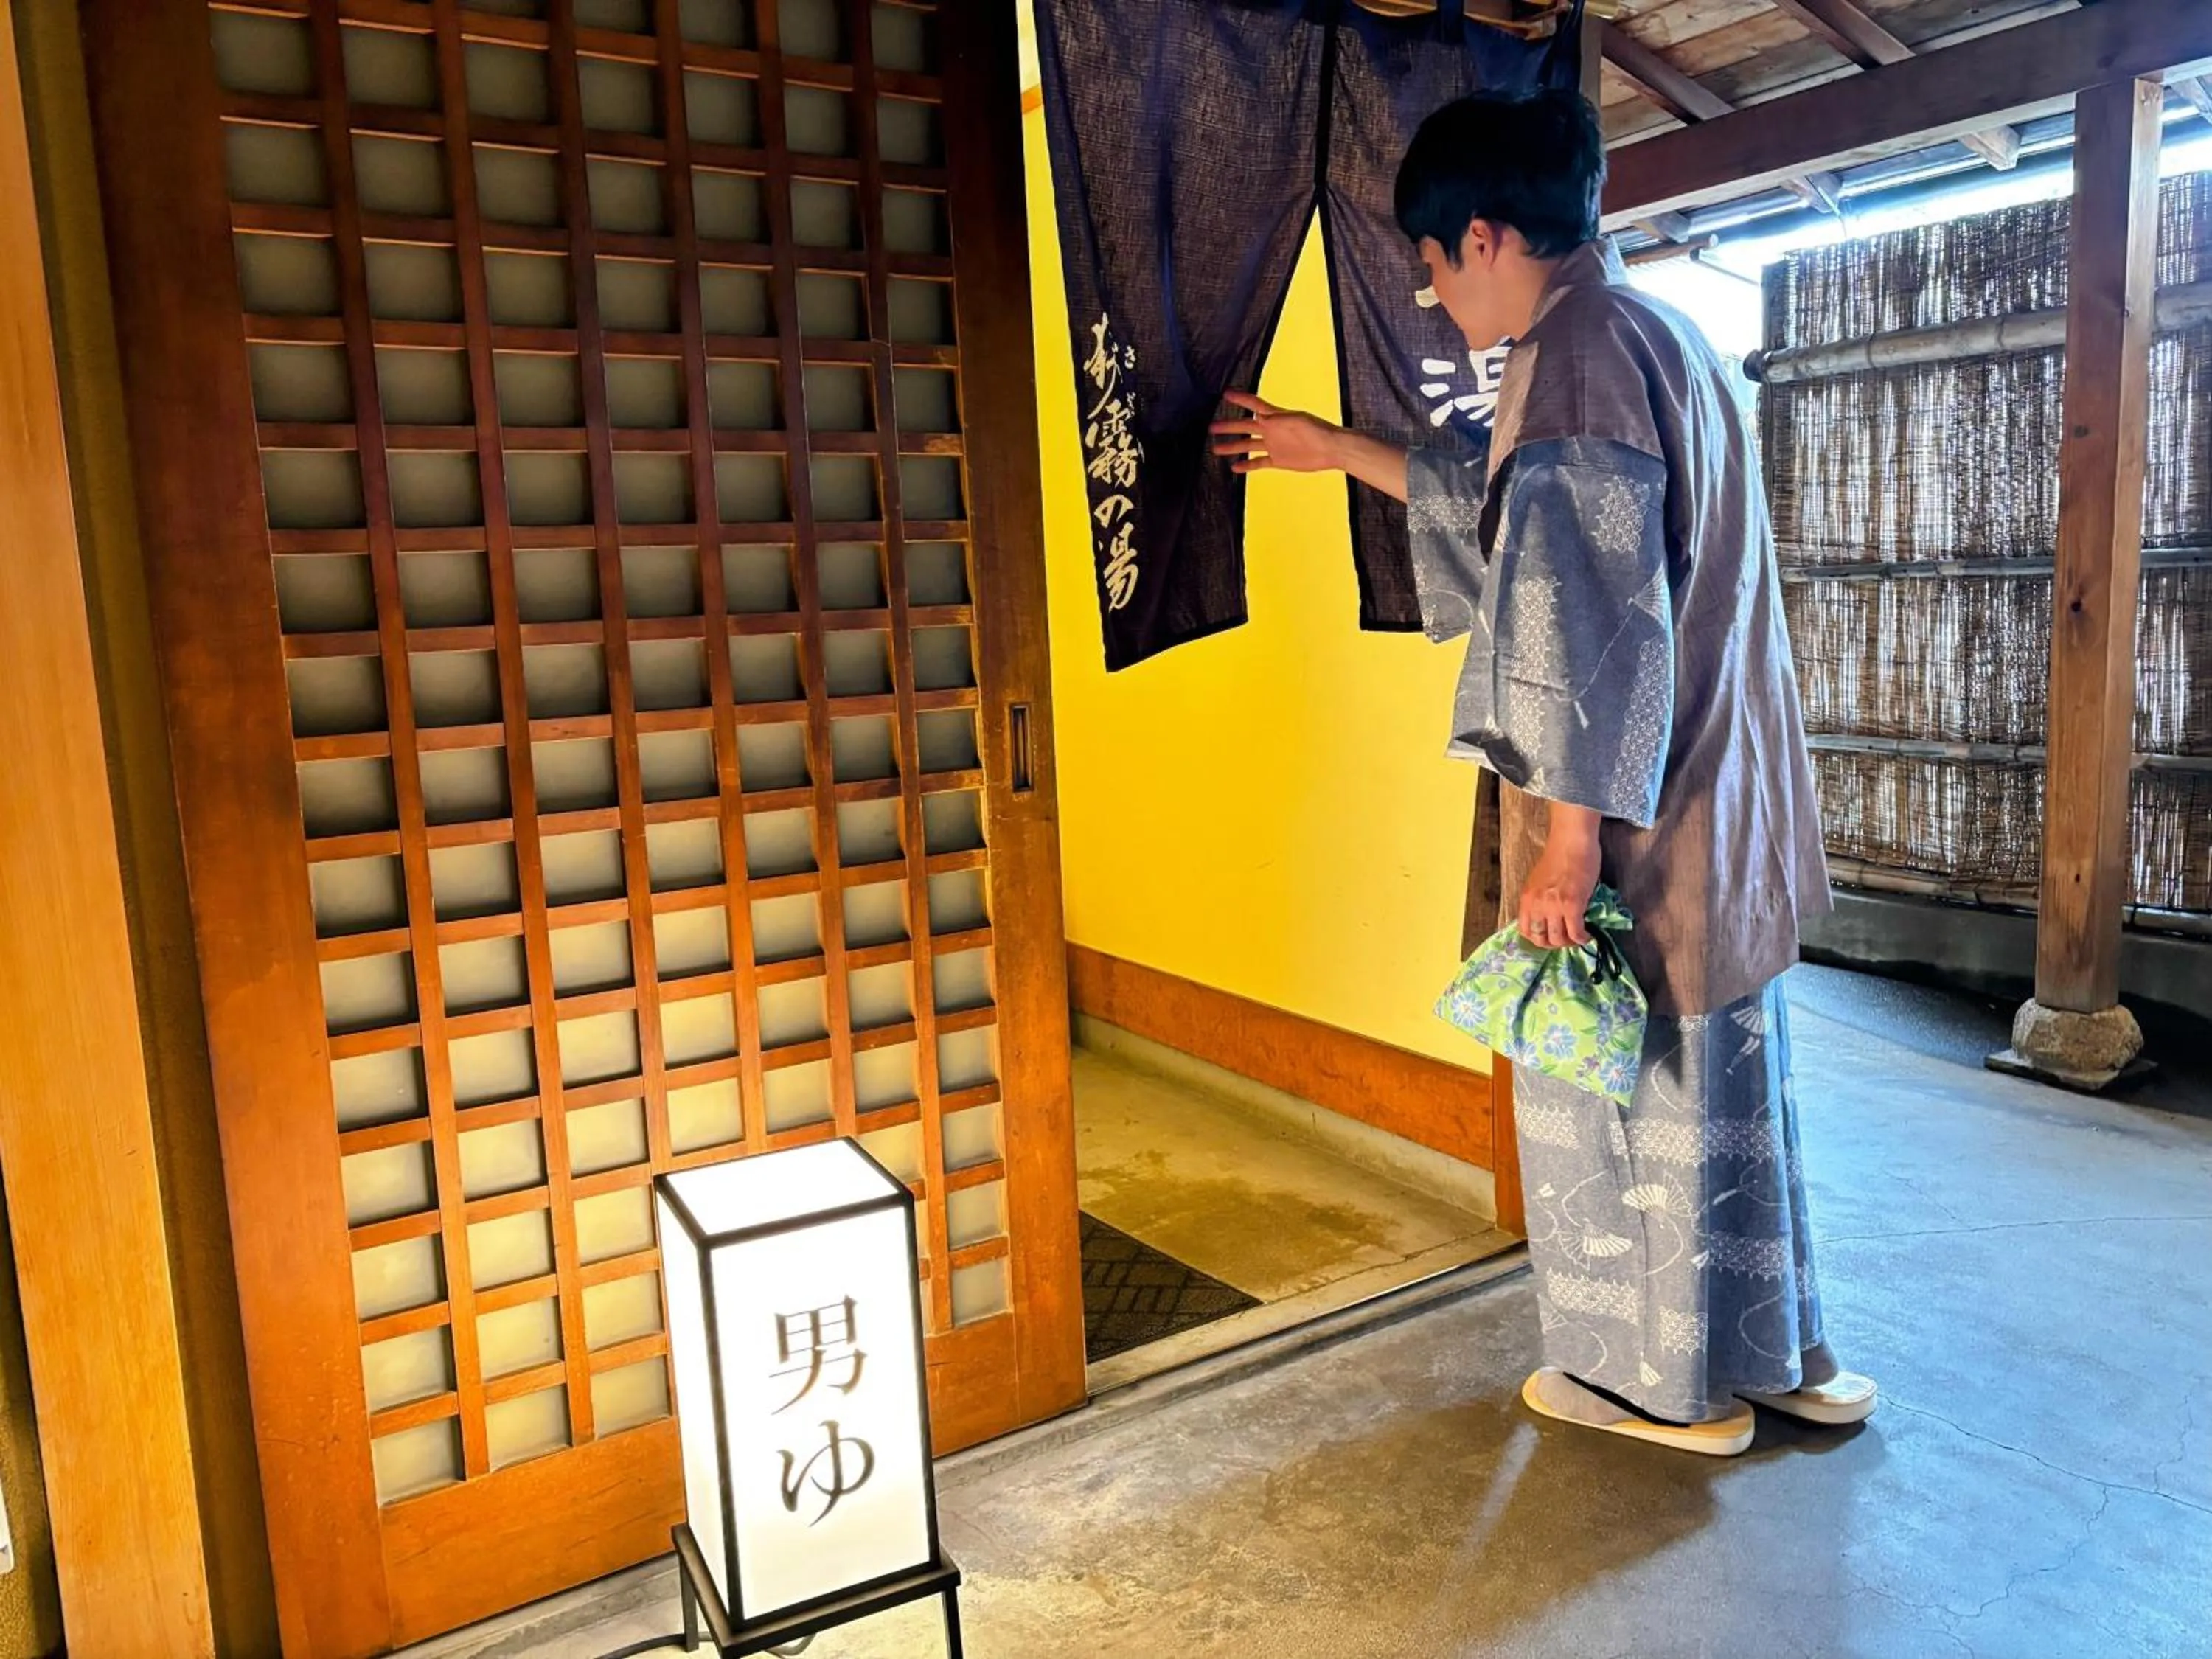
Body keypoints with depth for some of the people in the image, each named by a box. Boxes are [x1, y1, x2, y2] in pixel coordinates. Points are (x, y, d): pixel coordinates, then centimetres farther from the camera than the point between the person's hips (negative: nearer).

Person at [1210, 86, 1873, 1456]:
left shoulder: (1575, 349, -17)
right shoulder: (1662, 335, 14)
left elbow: (1594, 615, -24)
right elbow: (1522, 515, 25)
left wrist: (1571, 831, -22)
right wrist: (1337, 451, 29)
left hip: (1639, 818, -9)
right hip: (1723, 803, 10)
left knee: (1624, 1092, 8)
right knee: (1726, 1084, 20)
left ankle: (1664, 1381, 26)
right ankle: (1780, 1357, 35)